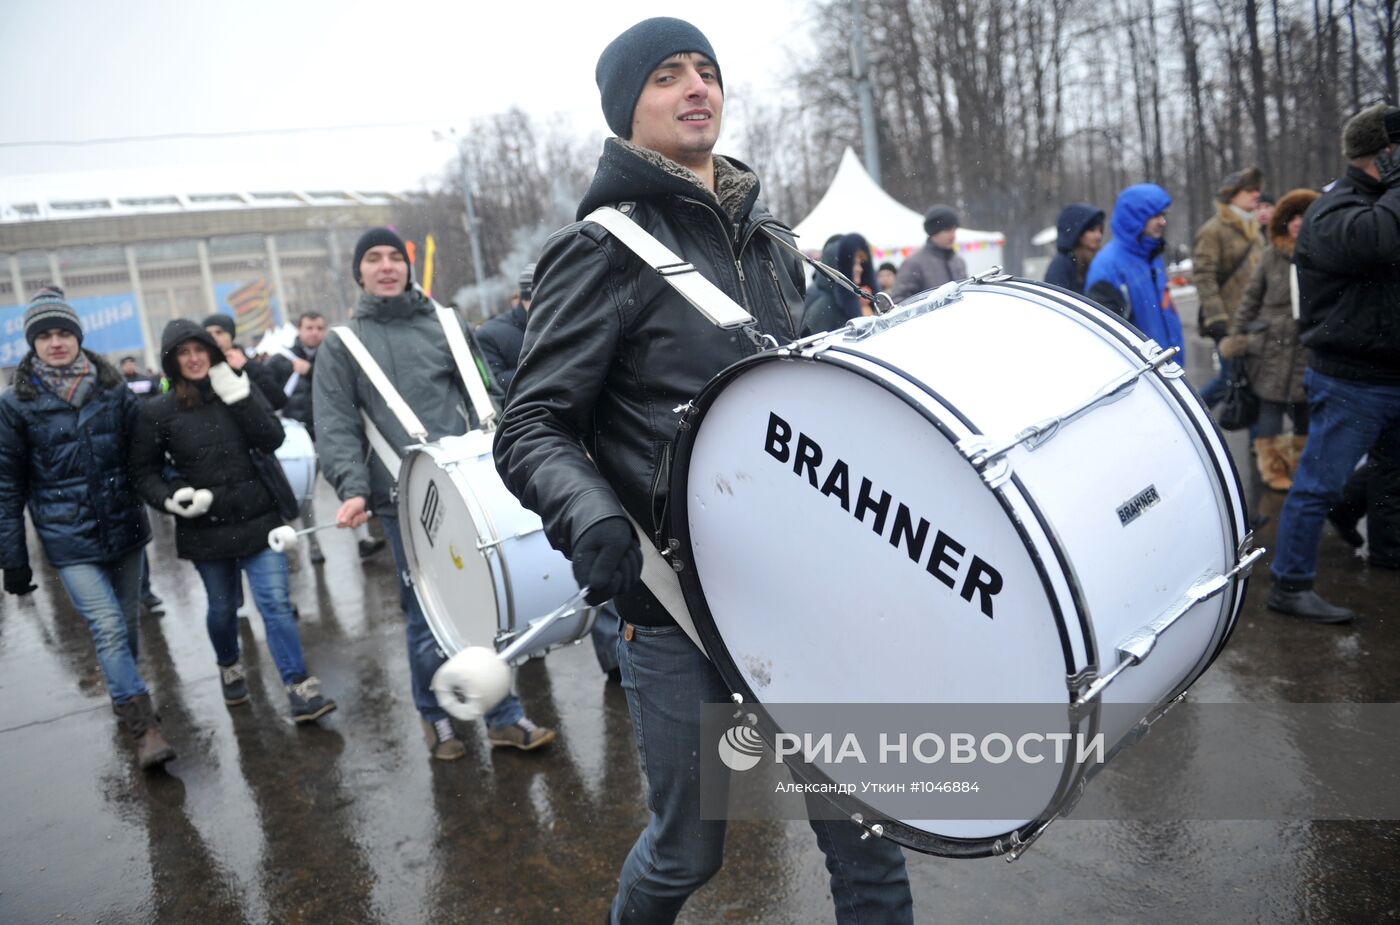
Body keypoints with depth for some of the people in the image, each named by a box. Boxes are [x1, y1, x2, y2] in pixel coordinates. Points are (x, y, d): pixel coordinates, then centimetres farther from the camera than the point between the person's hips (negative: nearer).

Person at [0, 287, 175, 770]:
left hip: (124, 527, 3)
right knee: (108, 627, -11)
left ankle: (126, 697, 34)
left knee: (127, 623, 12)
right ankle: (143, 726, -4)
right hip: (69, 541, -3)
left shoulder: (111, 387, 3)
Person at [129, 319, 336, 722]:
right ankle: (229, 667, 44)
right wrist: (169, 499, -13)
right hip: (204, 528, 0)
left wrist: (238, 396, -17)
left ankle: (300, 689, -4)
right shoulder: (157, 412, -2)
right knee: (222, 607, 16)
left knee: (276, 602, -6)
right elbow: (143, 471, 5)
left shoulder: (238, 390, 2)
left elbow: (272, 439, -10)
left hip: (257, 518, 0)